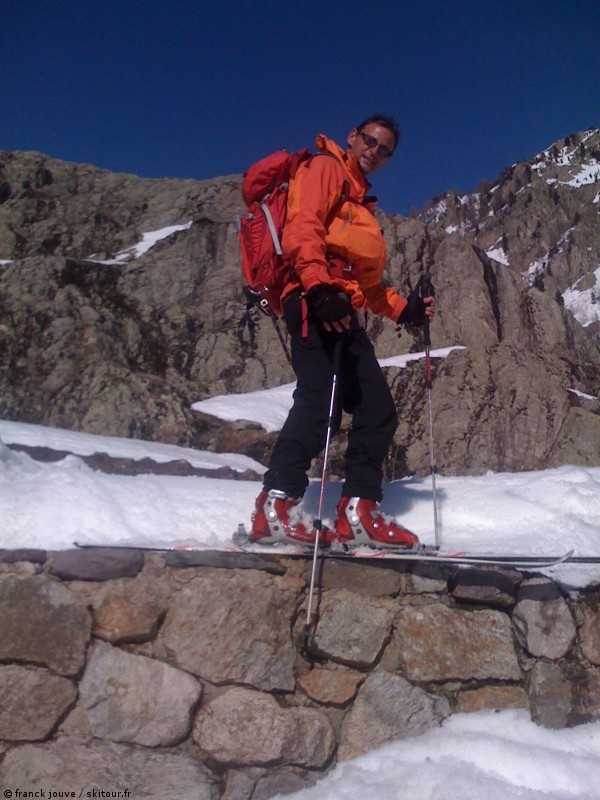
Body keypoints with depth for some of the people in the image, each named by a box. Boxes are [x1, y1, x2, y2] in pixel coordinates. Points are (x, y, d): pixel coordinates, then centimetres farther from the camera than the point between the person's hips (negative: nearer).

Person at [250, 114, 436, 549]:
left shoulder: (360, 202, 35)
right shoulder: (325, 168, 9)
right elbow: (301, 228, -11)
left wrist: (405, 309, 18)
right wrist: (320, 289, -25)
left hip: (344, 312, 9)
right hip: (316, 303, -9)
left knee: (378, 410, 2)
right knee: (320, 401, -22)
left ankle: (359, 511, 3)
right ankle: (278, 505, -18)